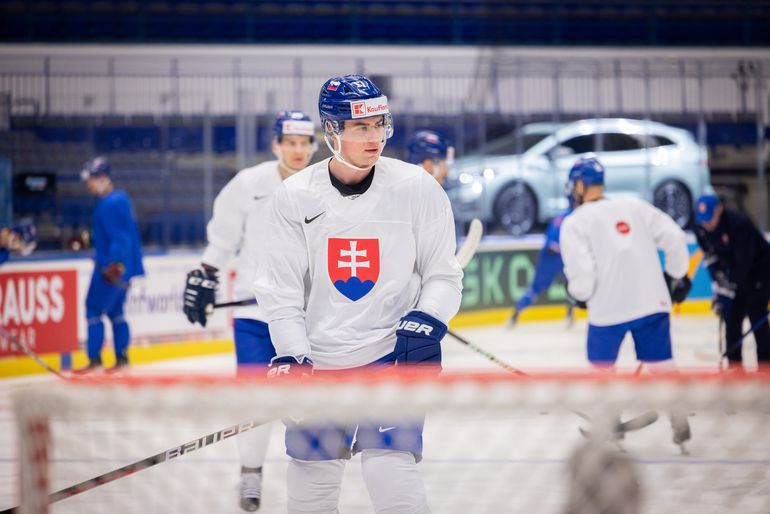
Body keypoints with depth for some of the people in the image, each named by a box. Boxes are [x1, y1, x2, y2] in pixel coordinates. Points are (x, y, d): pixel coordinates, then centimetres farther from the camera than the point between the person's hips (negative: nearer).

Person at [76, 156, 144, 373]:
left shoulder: (109, 204, -17)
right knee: (115, 312, 15)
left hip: (111, 267, -10)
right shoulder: (120, 197, 13)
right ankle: (121, 358, 16)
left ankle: (94, 360, -4)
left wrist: (115, 264, -31)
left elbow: (119, 237, -24)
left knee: (94, 310, -5)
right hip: (122, 266, 10)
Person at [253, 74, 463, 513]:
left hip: (393, 353, -2)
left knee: (390, 472, -15)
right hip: (318, 358, 2)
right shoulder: (295, 196, -2)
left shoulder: (417, 188, -5)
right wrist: (291, 357, -11)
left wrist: (427, 322, -16)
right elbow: (281, 288, 0)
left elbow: (443, 274, 2)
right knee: (311, 479, 9)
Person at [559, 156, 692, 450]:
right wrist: (677, 276, 18)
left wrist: (578, 293, 10)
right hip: (652, 301, 3)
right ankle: (680, 423, 2)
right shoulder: (635, 207, 8)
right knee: (661, 363, 10)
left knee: (601, 363, 18)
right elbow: (674, 238, 4)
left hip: (608, 308, -3)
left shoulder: (575, 222, -4)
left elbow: (582, 274, -12)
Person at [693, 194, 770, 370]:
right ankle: (734, 364, 8)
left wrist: (726, 293, -30)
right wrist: (720, 286, -8)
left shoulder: (739, 224, -33)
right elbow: (711, 257, 0)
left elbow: (742, 263, -32)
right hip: (736, 270, 7)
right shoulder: (701, 227, -12)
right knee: (732, 315, 1)